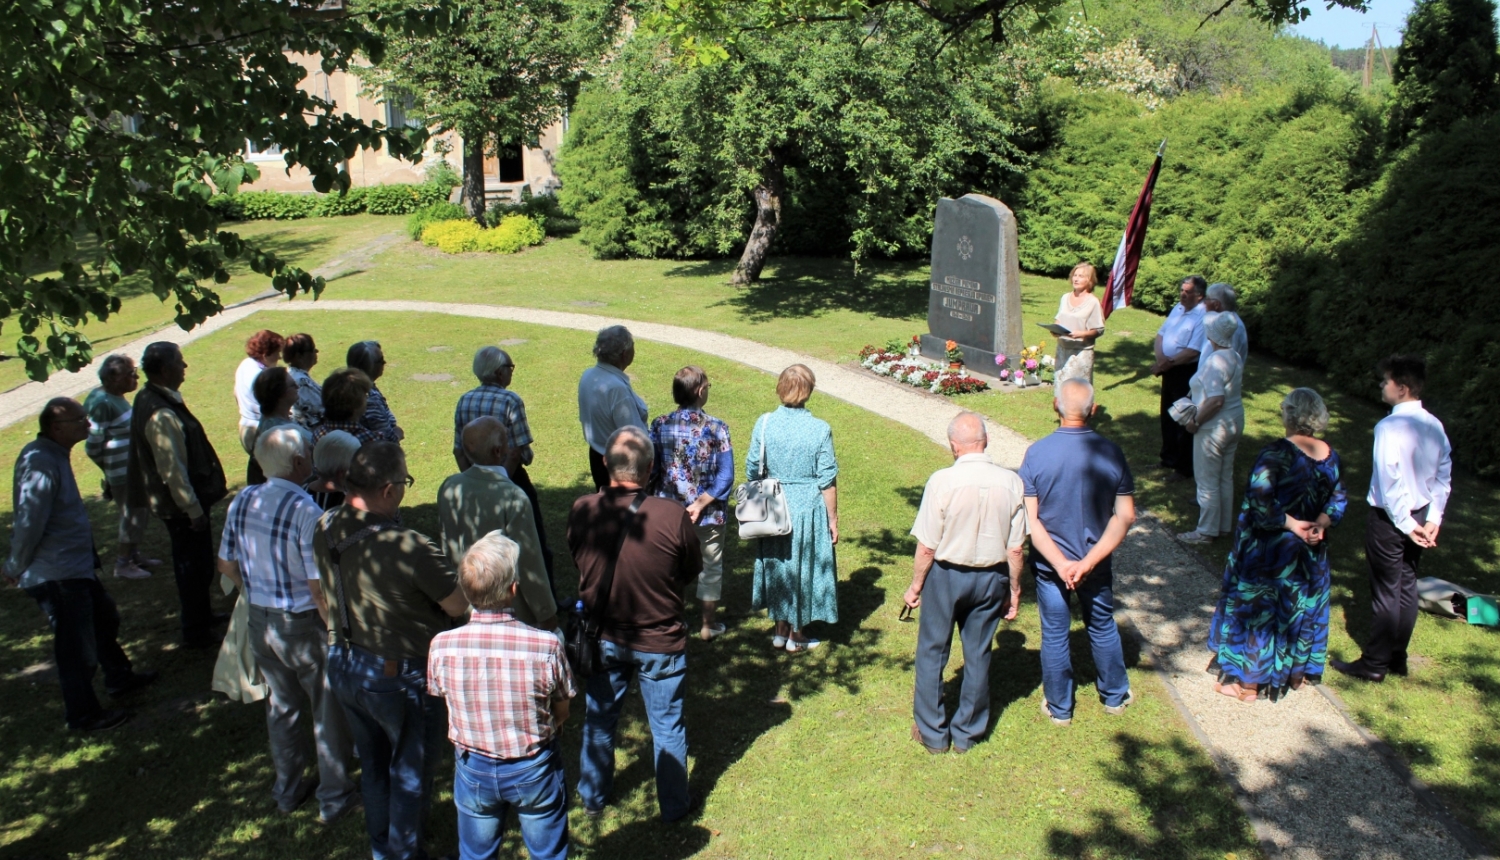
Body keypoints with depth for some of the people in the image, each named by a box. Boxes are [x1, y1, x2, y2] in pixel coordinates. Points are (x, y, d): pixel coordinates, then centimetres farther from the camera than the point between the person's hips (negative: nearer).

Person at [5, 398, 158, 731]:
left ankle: (119, 678, 45)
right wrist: (16, 568, -12)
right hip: (56, 575, -10)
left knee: (104, 619, 26)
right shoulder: (40, 464, -25)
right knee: (77, 647, 3)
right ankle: (83, 714, 18)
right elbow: (28, 523, -26)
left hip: (76, 566, 10)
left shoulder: (54, 454, 7)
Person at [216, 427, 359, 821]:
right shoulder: (306, 512, -25)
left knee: (281, 705, 23)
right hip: (304, 624, -6)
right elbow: (319, 586, -24)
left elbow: (227, 565, 8)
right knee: (328, 711, 11)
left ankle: (287, 789, 38)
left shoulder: (242, 502, -4)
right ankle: (334, 797, 24)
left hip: (260, 621, 7)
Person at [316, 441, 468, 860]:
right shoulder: (408, 546, -33)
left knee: (373, 764, 28)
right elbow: (458, 605, -22)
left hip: (343, 666, 7)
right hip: (399, 677, -7)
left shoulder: (325, 529, -10)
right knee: (410, 773, 18)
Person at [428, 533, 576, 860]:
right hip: (535, 770, -1)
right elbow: (562, 714, -12)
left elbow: (440, 695, -2)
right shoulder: (546, 646, -27)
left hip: (474, 770, 2)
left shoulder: (442, 646, -22)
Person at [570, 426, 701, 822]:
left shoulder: (581, 511, -19)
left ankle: (593, 797, 42)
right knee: (667, 727, 18)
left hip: (603, 638, 3)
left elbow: (579, 563, -1)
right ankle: (674, 805, 34)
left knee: (599, 721, 24)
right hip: (660, 642, -2)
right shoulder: (673, 516, -26)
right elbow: (692, 572, -9)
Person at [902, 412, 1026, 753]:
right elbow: (1015, 548, -5)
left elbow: (927, 547, -14)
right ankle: (966, 732, 30)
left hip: (947, 575, -3)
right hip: (991, 578, 3)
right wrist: (1014, 589, 9)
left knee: (932, 653, 14)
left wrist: (916, 586, 0)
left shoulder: (943, 481, -19)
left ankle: (932, 733, 24)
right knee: (977, 655, 17)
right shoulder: (1010, 482, -10)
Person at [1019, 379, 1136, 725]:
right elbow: (1125, 516, -13)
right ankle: (1115, 696, 40)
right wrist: (1089, 561, -15)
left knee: (1054, 634, 14)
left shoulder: (1037, 453, -17)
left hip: (1049, 563, -1)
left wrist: (1060, 563, -18)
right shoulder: (1111, 453, -13)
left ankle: (1059, 707, 28)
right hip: (1097, 563, 1)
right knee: (1102, 628, 23)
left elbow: (1029, 519, -18)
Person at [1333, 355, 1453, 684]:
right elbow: (1444, 478, 5)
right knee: (1407, 586, 16)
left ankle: (1374, 664, 15)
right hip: (1421, 515, 7)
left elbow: (1389, 482, -23)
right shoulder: (1435, 426, 2)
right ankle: (1397, 657, 29)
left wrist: (1405, 523, -14)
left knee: (1386, 591, 3)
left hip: (1391, 518, -7)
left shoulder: (1390, 427, -22)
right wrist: (1433, 519, 6)